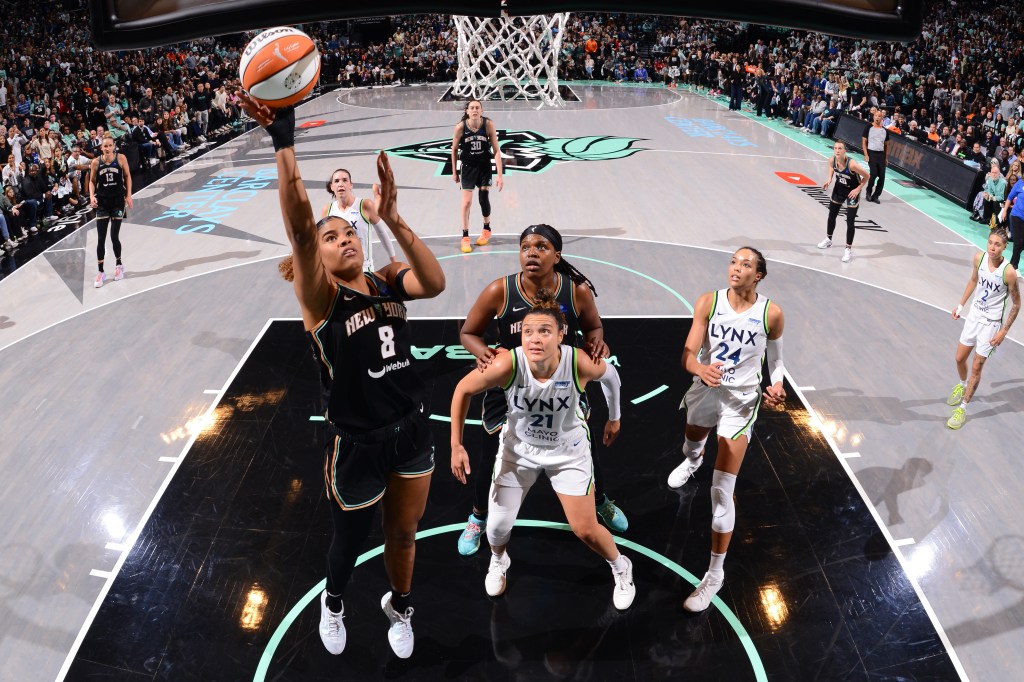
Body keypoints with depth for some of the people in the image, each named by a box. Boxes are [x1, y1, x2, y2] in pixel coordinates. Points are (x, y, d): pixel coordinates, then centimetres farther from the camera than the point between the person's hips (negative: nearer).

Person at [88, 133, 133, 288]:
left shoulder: (121, 158, -8)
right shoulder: (96, 162, -5)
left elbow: (127, 176, 3)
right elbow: (92, 181, 5)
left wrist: (128, 195, -2)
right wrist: (92, 196, -10)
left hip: (118, 200, -1)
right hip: (102, 201, 1)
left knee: (114, 236, 2)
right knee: (101, 239, -1)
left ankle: (119, 265, 28)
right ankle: (100, 272, 8)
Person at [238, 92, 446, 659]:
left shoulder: (387, 282, -2)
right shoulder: (319, 297, -14)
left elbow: (435, 283, -24)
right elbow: (299, 228, -31)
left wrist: (392, 219, -33)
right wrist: (283, 140, -39)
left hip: (411, 432, 4)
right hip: (356, 446, -3)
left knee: (403, 533, 22)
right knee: (351, 540, 20)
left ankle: (399, 606, 53)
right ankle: (332, 602, 54)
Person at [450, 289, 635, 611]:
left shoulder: (581, 364, -32)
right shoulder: (506, 364, -33)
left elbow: (611, 375, -6)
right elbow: (463, 390, -14)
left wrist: (614, 418, 9)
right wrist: (456, 445, -12)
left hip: (568, 451, -1)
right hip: (519, 448, 1)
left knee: (586, 530, 3)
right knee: (498, 525, 8)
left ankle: (621, 569, 38)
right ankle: (498, 561, 47)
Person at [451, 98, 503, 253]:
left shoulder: (488, 124, -17)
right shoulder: (460, 127, -18)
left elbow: (496, 150, -15)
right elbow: (454, 150, -2)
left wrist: (500, 175, -19)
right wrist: (454, 171, 4)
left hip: (485, 166, 1)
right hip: (468, 167, -1)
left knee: (484, 199, 8)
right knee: (467, 202, -6)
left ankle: (487, 230, 34)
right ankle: (465, 237, 8)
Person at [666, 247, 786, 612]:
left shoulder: (771, 313, -12)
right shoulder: (709, 301, -11)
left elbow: (775, 359, 5)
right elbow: (688, 354, -16)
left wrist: (776, 386, -14)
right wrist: (700, 369, -39)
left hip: (740, 402, -3)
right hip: (705, 391, 3)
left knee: (721, 491, -9)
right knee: (691, 446, 33)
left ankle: (715, 573, 7)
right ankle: (693, 462, 75)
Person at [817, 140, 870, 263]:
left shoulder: (852, 164, -35)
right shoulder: (832, 160, -20)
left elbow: (866, 176, -21)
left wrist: (858, 189, -21)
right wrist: (829, 178, -7)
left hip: (852, 192, -5)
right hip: (839, 189, 6)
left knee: (850, 222, -4)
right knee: (831, 216, 20)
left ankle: (849, 249, 9)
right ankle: (828, 239, 43)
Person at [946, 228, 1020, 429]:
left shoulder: (1008, 272, -24)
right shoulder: (979, 258, -10)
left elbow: (1016, 304, -12)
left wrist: (1003, 331, -12)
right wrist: (960, 305, 14)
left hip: (991, 323, -5)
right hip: (975, 315, 5)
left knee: (976, 367, 1)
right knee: (960, 358, 17)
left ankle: (962, 409, 13)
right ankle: (963, 386, 48)